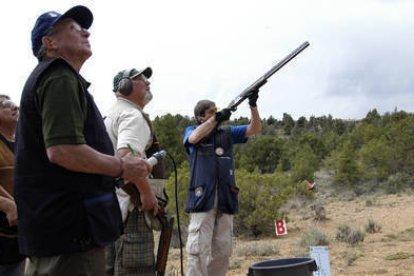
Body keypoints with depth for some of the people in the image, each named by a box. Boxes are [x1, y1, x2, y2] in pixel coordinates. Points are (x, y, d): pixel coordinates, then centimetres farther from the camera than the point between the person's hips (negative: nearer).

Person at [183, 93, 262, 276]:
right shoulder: (191, 131, 10)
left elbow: (255, 129, 10)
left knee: (223, 250, 7)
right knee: (198, 248, -8)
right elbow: (194, 137, -14)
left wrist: (253, 106, -6)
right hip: (202, 198, -4)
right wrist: (216, 118, -19)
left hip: (226, 199, 4)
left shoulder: (228, 132, 17)